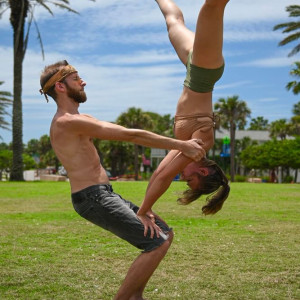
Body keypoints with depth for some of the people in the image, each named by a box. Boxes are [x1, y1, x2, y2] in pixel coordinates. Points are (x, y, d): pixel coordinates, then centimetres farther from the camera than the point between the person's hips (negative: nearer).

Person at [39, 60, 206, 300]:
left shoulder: (79, 120, 18)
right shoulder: (69, 122, -15)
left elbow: (125, 133, 10)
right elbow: (131, 135, -18)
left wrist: (181, 143, 3)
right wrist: (181, 145, -17)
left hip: (104, 195, 10)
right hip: (94, 199, -10)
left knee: (165, 233, 14)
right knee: (158, 243, -14)